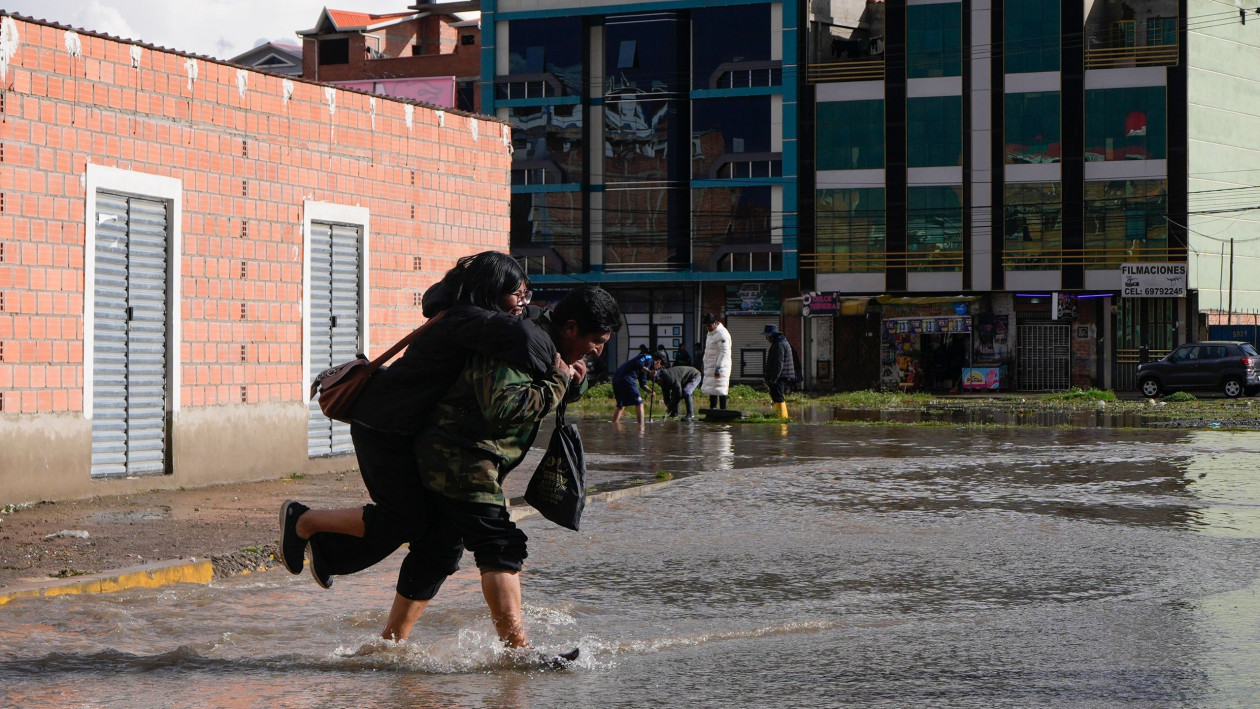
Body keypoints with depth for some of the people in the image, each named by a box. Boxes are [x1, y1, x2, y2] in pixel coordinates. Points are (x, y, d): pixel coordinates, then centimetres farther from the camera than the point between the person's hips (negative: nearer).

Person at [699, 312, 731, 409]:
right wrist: (705, 365, 21)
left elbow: (724, 353, -20)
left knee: (720, 390, -10)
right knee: (711, 390, 12)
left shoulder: (722, 334, -15)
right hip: (710, 367, 10)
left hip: (719, 368, -10)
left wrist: (718, 368, -24)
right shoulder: (710, 334, 17)